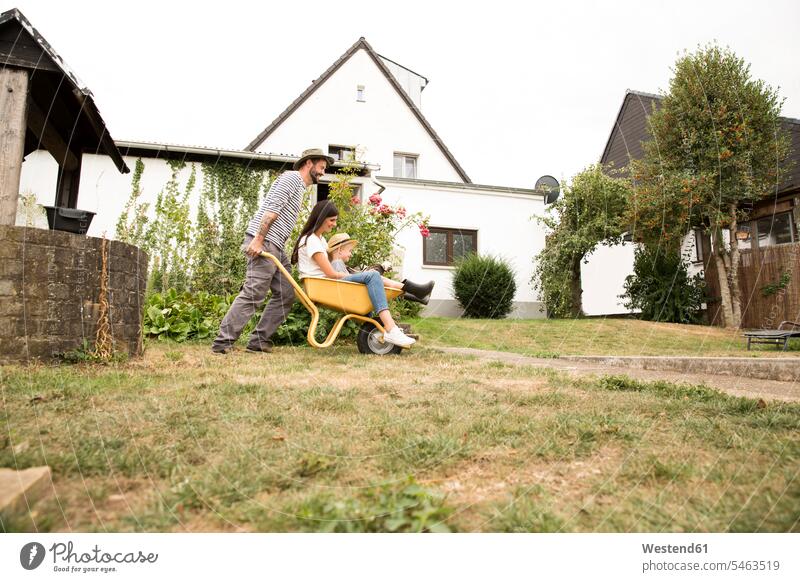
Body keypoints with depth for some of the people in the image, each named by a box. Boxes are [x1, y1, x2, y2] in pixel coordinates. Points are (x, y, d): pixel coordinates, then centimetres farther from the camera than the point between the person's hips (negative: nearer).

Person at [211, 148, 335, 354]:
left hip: (276, 247, 10)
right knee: (253, 293, -13)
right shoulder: (292, 177, -3)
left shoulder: (300, 188, 27)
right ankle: (222, 342, -9)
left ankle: (259, 341, 7)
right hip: (263, 243, -10)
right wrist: (258, 239, -22)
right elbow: (272, 208, -15)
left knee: (286, 294, 6)